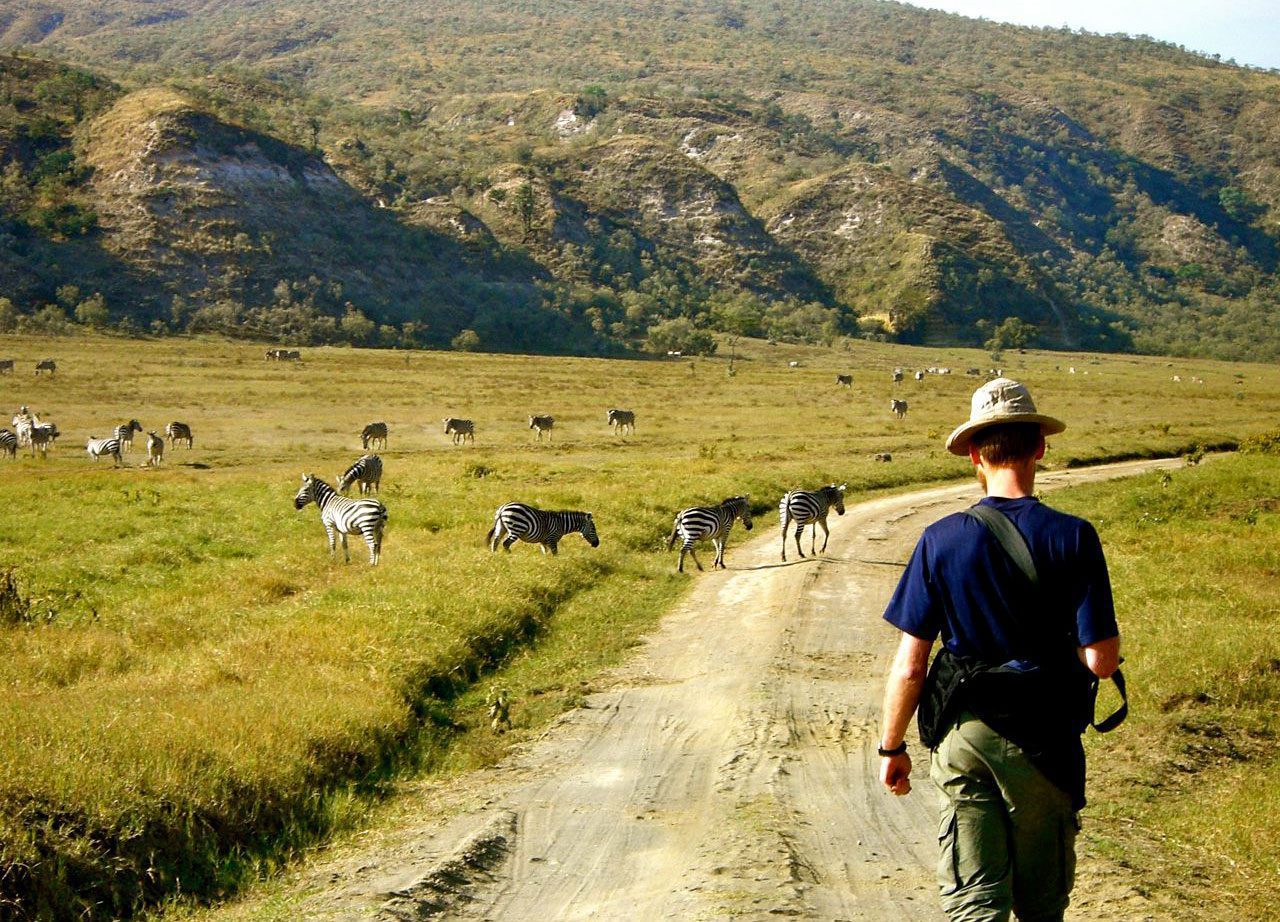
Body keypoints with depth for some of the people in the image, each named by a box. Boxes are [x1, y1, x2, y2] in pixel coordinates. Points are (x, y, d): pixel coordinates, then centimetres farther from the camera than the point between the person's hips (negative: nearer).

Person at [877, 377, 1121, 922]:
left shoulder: (941, 540, -7)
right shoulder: (1073, 538, -11)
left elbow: (909, 666, -6)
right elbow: (1101, 660, -13)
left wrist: (892, 747, 7)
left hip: (962, 736, 0)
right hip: (1043, 742, 0)